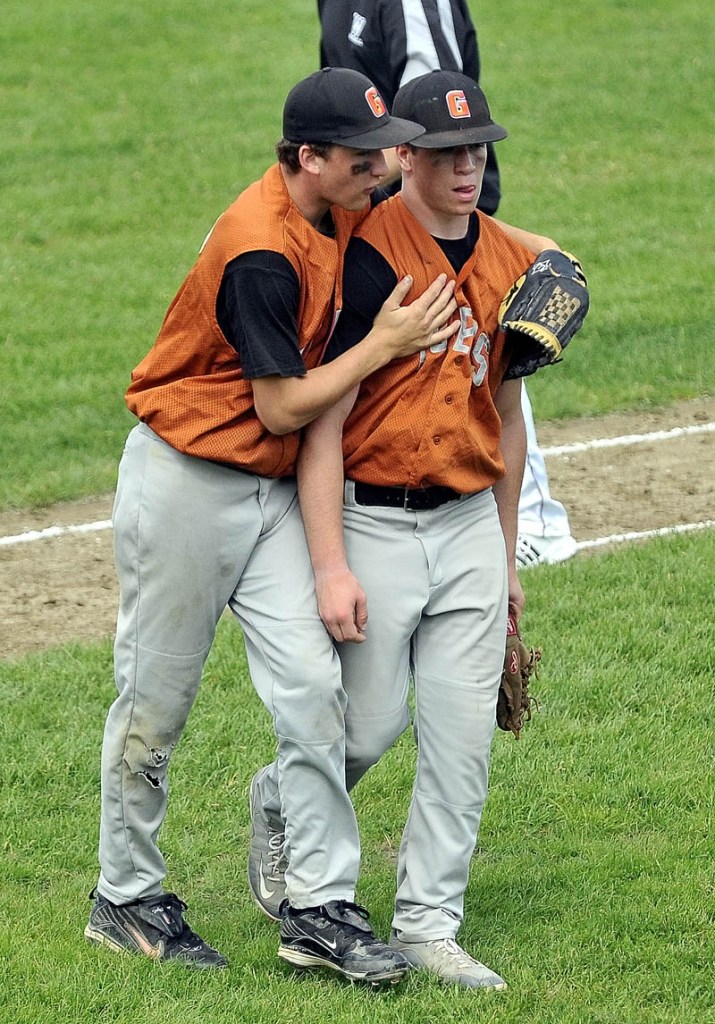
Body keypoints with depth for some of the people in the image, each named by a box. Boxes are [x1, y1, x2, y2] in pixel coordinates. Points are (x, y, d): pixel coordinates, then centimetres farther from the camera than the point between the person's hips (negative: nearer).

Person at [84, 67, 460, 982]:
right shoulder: (261, 252, -26)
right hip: (186, 483, -8)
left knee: (312, 687, -4)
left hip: (272, 490, 8)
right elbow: (282, 406, -22)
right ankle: (125, 900, 20)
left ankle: (323, 905, 0)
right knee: (155, 700, 5)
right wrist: (384, 343, -17)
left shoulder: (338, 212, 1)